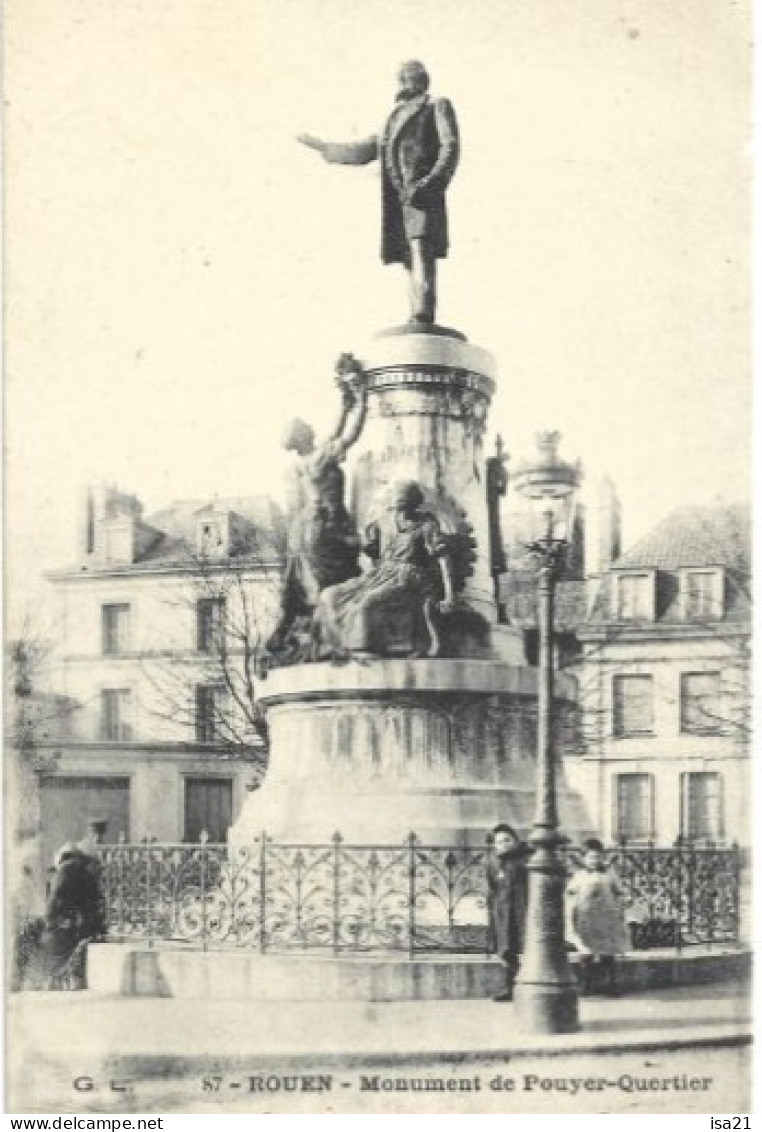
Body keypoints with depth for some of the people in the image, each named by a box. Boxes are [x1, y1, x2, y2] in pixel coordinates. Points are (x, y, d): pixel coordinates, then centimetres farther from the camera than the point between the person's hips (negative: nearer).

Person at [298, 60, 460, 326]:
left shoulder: (437, 107, 11)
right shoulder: (395, 117, 31)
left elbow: (450, 147, -4)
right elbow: (363, 152, 34)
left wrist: (433, 181, -19)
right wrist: (322, 146, 34)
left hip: (422, 194, -7)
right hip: (398, 201, 7)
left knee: (422, 255, -22)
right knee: (411, 263, 1)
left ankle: (423, 322, -35)